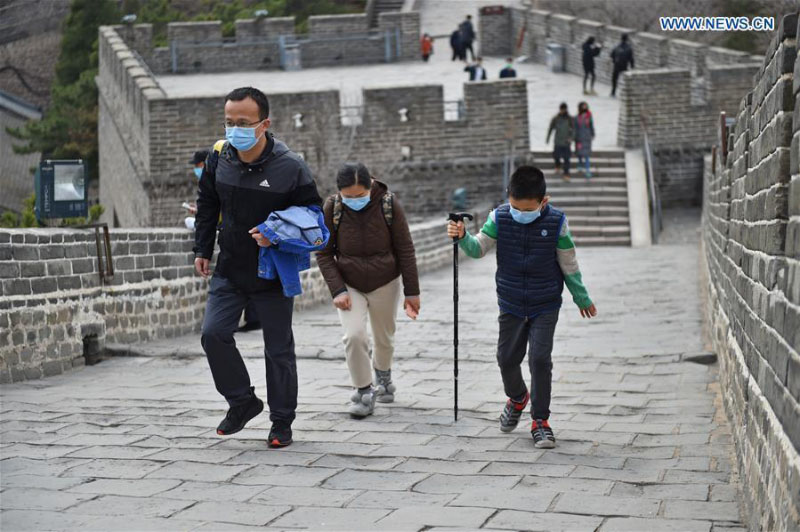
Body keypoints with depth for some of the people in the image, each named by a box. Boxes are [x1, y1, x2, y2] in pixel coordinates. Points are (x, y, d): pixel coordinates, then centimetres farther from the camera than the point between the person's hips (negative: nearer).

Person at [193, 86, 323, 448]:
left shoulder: (290, 167, -17)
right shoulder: (219, 158, -4)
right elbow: (207, 206, 14)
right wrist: (202, 250, 14)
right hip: (229, 270, 4)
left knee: (278, 349, 5)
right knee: (213, 334, -8)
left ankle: (282, 422, 21)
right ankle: (243, 402, 13)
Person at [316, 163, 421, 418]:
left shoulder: (389, 204, -18)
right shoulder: (332, 208, -17)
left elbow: (405, 250, -9)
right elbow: (324, 253, -8)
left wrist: (412, 292, -7)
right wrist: (337, 290, -17)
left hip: (385, 283, 0)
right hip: (348, 285, 0)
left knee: (384, 338, 15)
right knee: (354, 335, -19)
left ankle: (383, 376, 46)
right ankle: (364, 391, 0)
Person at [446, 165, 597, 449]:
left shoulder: (556, 222, -13)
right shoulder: (500, 217, -9)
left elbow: (569, 264, -2)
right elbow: (479, 248, -11)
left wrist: (582, 298, 8)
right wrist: (462, 237, -33)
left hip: (546, 306, -2)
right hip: (511, 305, 2)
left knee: (540, 358, -9)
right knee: (507, 357, 8)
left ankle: (540, 420, 7)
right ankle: (517, 398, 40)